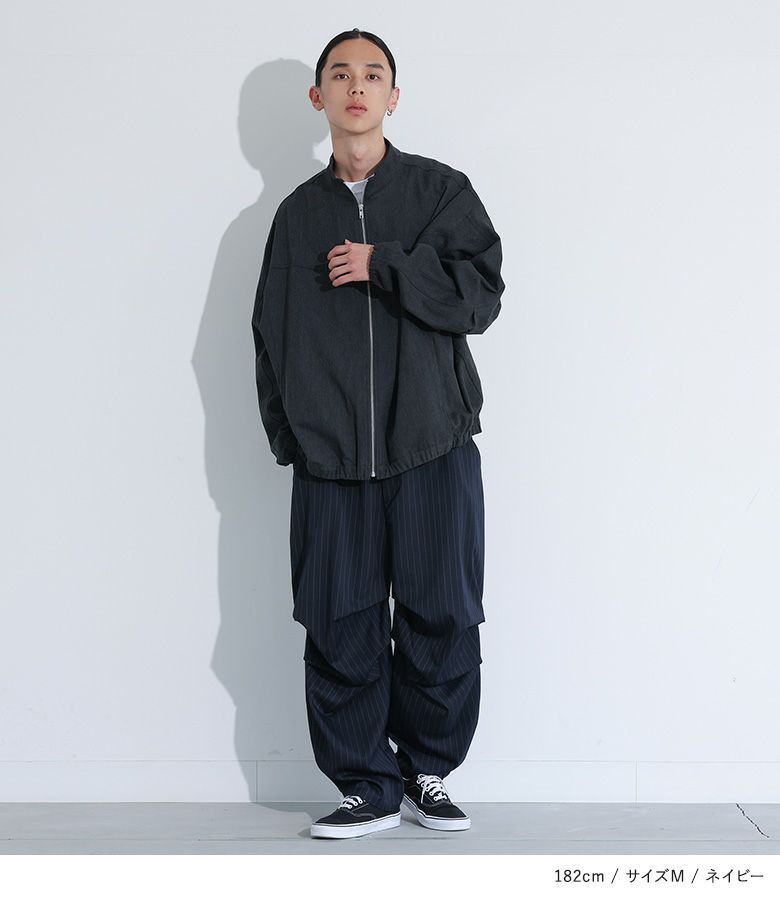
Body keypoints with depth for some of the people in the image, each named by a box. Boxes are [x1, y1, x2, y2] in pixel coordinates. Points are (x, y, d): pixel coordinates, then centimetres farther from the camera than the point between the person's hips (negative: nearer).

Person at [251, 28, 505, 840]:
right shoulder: (298, 212, 14)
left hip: (433, 446, -2)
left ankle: (428, 772, 18)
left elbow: (480, 294, -5)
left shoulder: (442, 190, 7)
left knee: (442, 620, 0)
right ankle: (368, 787, 12)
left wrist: (380, 266, -10)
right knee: (341, 627, 0)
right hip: (330, 460, 2)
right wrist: (288, 433, 6)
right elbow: (271, 331, 15)